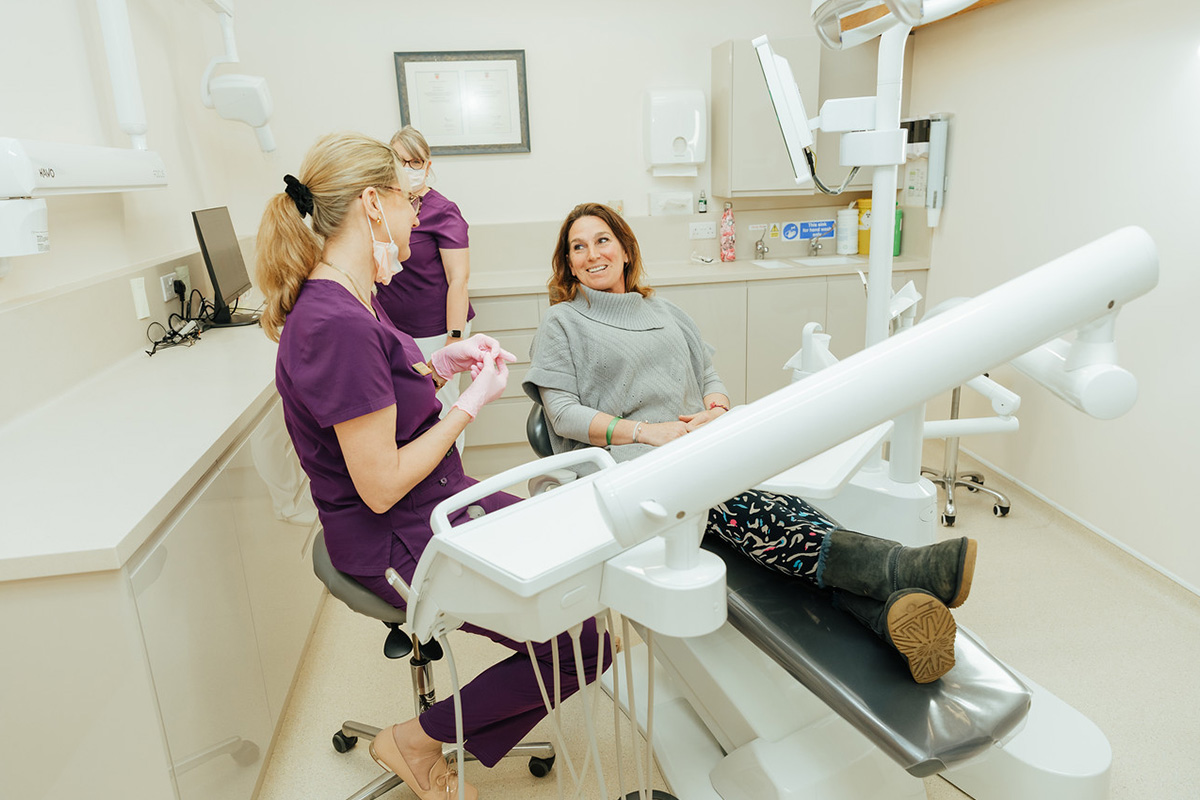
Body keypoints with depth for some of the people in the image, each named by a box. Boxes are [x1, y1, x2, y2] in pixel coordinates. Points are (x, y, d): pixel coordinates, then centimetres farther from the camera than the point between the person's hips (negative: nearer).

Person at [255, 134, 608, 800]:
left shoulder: (353, 299, 4)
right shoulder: (336, 325, -28)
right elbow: (380, 485, -26)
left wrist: (440, 364, 2)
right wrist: (472, 402, -16)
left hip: (440, 503, 10)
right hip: (397, 544, -10)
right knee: (580, 642, -8)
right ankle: (418, 740, 12)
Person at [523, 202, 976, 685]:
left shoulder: (662, 310, 27)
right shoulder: (562, 324, 11)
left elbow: (709, 375, 25)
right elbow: (563, 414, 0)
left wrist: (717, 409, -1)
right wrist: (650, 431, -12)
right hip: (629, 461, -5)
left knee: (776, 499, -29)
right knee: (732, 504, -35)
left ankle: (889, 611, -49)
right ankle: (906, 568, -50)